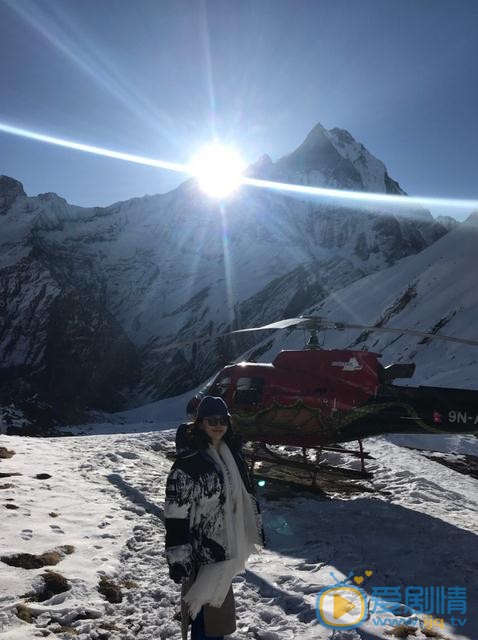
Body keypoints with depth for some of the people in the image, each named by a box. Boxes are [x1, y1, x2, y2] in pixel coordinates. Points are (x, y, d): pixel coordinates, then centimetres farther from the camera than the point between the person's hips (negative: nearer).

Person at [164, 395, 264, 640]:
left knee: (219, 604, 24)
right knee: (206, 608, 0)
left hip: (227, 545, 8)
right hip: (203, 550, -8)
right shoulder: (188, 459, -20)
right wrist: (178, 556, -22)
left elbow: (247, 494, 15)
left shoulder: (232, 453, 3)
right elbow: (176, 513, -21)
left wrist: (256, 528, 20)